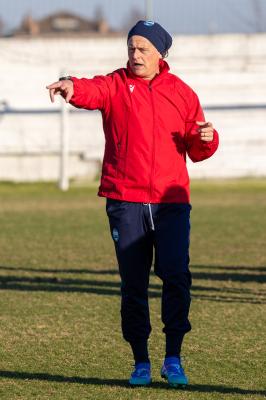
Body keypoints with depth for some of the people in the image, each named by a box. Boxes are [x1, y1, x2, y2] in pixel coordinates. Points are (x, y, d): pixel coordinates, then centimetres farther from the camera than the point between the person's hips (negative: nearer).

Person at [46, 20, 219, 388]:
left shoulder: (183, 94, 10)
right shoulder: (117, 85, 5)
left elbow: (197, 151, 15)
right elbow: (92, 92, -20)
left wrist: (207, 138, -8)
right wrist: (70, 86, -42)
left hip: (172, 201, 1)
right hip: (125, 202, 0)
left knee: (176, 276, -11)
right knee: (133, 284, 2)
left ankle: (173, 359, 1)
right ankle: (141, 362, 12)